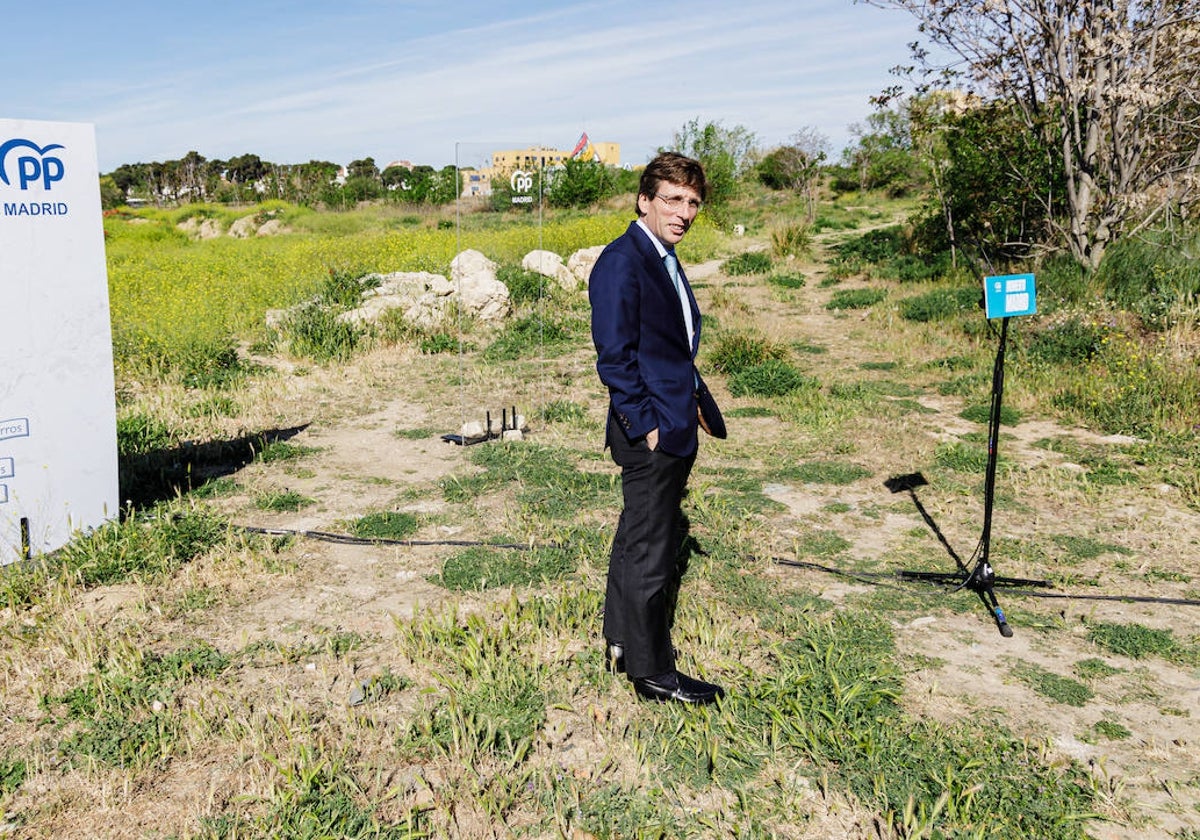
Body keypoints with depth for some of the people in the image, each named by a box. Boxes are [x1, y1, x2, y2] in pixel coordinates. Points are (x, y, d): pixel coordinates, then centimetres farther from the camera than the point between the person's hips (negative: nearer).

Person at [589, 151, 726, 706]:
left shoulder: (664, 259, 14)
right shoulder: (621, 262, -16)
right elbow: (614, 356, -19)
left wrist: (697, 403, 14)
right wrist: (646, 426, -18)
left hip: (673, 430, 10)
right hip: (650, 433, -10)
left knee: (638, 541, 19)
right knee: (649, 552, 0)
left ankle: (622, 644, 34)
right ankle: (652, 672, 13)